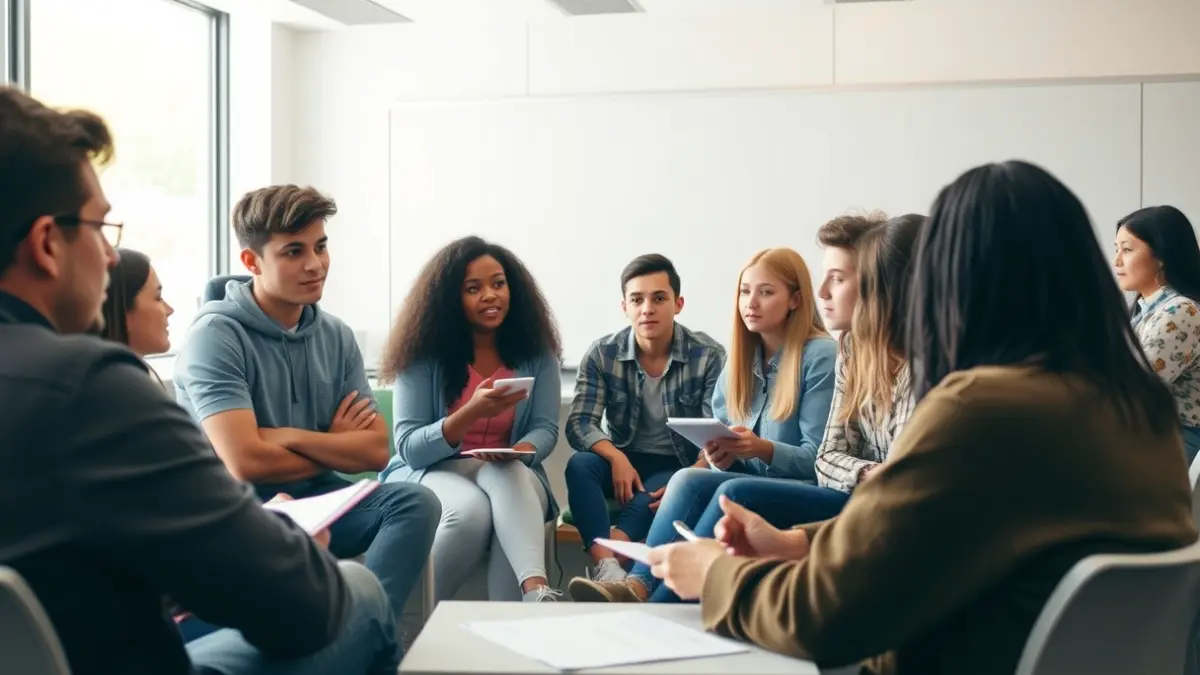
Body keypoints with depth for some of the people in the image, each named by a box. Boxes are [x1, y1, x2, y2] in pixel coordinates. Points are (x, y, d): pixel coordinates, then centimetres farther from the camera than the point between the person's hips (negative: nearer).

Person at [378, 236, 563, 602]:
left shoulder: (537, 353, 0)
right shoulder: (423, 354, -7)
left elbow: (545, 428, -1)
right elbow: (410, 448, -12)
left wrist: (520, 450, -27)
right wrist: (472, 412, -30)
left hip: (511, 476, 2)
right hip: (428, 473, -2)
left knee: (510, 473, -35)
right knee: (471, 508, -36)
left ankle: (535, 593, -53)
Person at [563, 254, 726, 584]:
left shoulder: (708, 356, -9)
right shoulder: (602, 354, -4)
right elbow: (579, 423, -9)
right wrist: (616, 458, -30)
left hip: (680, 467, -2)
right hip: (624, 462, 2)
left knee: (663, 491, -36)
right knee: (579, 465, -31)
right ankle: (607, 566, -51)